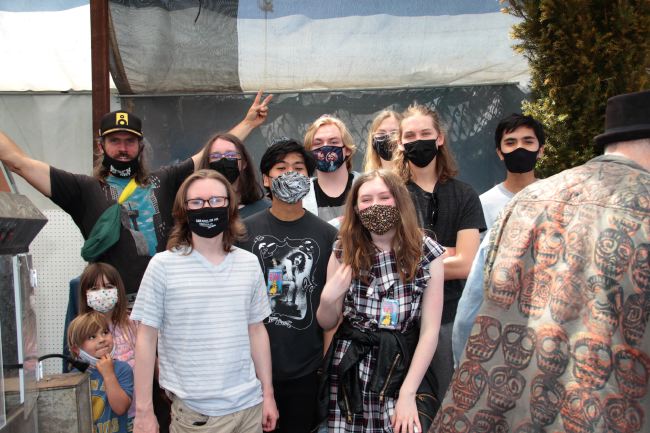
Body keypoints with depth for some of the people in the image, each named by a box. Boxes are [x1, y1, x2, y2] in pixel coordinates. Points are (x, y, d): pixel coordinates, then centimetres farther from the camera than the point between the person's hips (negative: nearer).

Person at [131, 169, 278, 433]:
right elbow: (147, 337, -6)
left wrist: (268, 394, 7)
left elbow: (257, 331, 7)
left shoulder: (249, 264, 2)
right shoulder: (163, 265, -8)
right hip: (194, 411, -3)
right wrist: (143, 409, -6)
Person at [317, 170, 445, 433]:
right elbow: (327, 324, 6)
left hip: (403, 371, -1)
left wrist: (408, 393, -12)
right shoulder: (343, 253, -2)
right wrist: (327, 299, -15)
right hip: (349, 373, 2)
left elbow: (430, 330, -7)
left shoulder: (426, 253, -6)